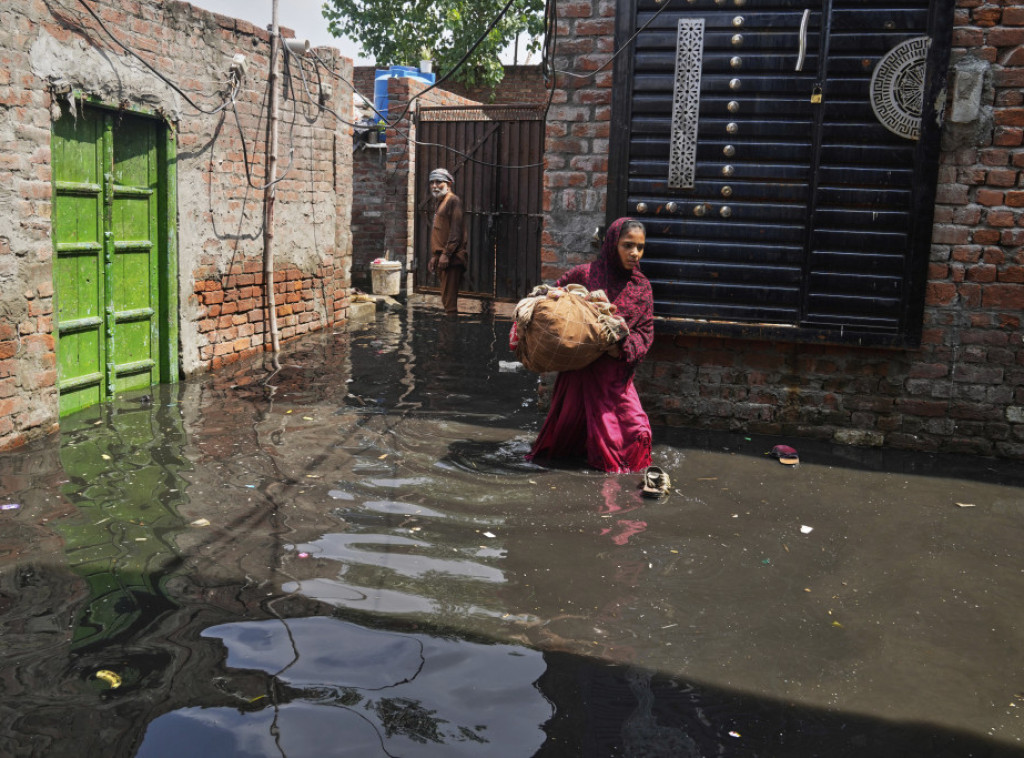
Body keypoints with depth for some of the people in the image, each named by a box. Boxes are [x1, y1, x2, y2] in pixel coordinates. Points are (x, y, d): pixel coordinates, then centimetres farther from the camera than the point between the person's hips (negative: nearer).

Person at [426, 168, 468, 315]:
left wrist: (446, 254, -21)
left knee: (449, 299, -12)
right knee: (447, 299, 12)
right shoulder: (440, 202, 22)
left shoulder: (453, 200, -7)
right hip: (442, 257, 10)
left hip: (451, 258, -10)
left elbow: (456, 230, -16)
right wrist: (434, 256, 21)